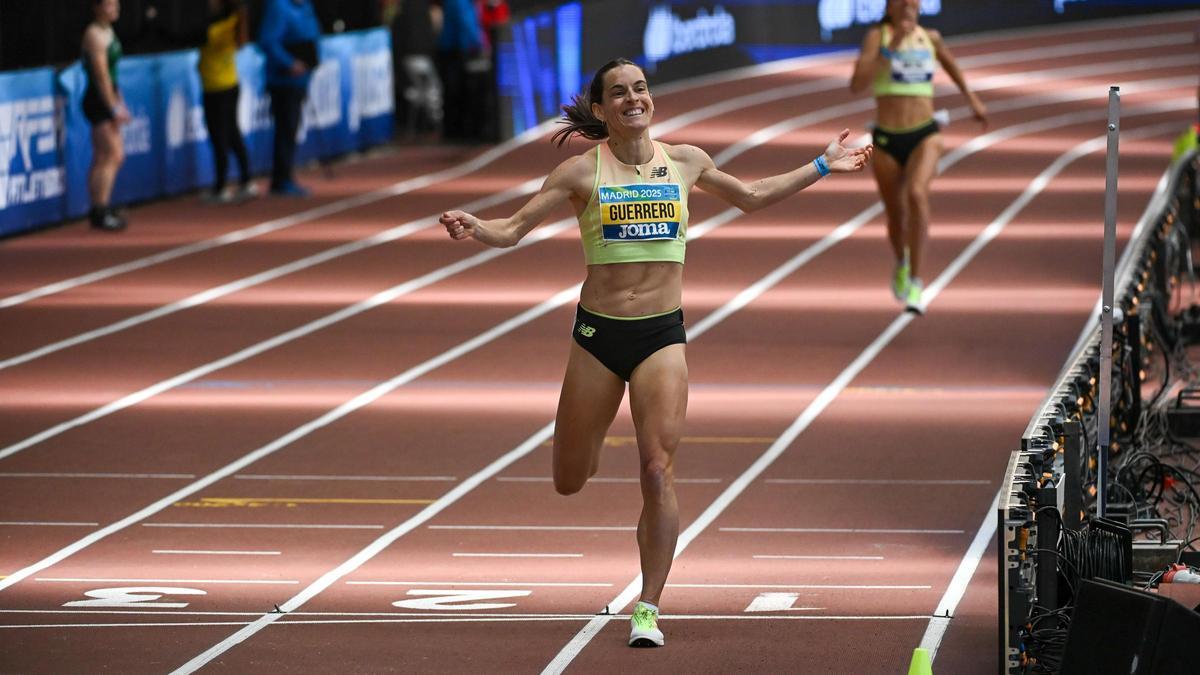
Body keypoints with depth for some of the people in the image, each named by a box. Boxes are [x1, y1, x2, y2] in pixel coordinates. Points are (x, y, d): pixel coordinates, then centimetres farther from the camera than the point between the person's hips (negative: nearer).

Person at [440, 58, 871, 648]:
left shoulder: (685, 162, 5)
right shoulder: (582, 172, -3)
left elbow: (752, 196, 23)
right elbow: (513, 229, -5)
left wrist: (823, 167, 23)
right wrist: (473, 229, -26)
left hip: (662, 335, 1)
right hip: (597, 334, 0)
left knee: (658, 473, -13)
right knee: (570, 483, 7)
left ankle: (648, 610, -2)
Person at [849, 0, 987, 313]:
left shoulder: (930, 38, 3)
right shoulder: (877, 36, -7)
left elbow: (948, 63, 27)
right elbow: (857, 84, -21)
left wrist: (971, 97, 36)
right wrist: (891, 47, -26)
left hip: (925, 136, 0)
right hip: (887, 139, 0)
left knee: (917, 194, -30)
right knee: (896, 214, 15)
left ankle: (916, 284, -27)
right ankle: (901, 264, 51)